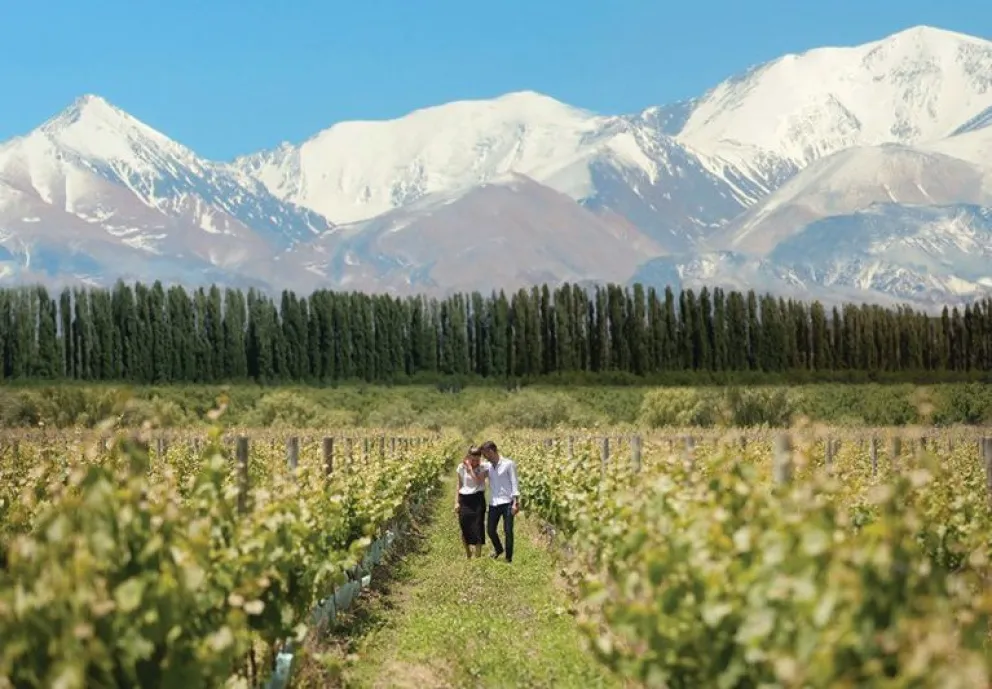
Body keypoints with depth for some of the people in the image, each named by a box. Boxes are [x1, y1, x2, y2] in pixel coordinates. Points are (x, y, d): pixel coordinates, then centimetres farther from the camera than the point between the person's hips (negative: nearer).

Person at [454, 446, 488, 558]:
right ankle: (468, 553, 28)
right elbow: (459, 486, 9)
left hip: (477, 499, -2)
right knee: (464, 528, 4)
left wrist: (470, 468, -16)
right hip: (464, 500, 2)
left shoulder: (484, 466, -4)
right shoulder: (461, 467, 3)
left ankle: (478, 556, 0)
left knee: (477, 528, -5)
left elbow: (478, 481, -17)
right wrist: (456, 502, 4)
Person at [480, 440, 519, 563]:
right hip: (493, 504, 5)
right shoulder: (488, 466, 11)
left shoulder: (508, 464, -6)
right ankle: (498, 549, 36)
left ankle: (509, 558, 10)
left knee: (508, 531, -1)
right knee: (491, 530, 9)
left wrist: (516, 502, -13)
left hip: (507, 503, -5)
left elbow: (514, 483, -7)